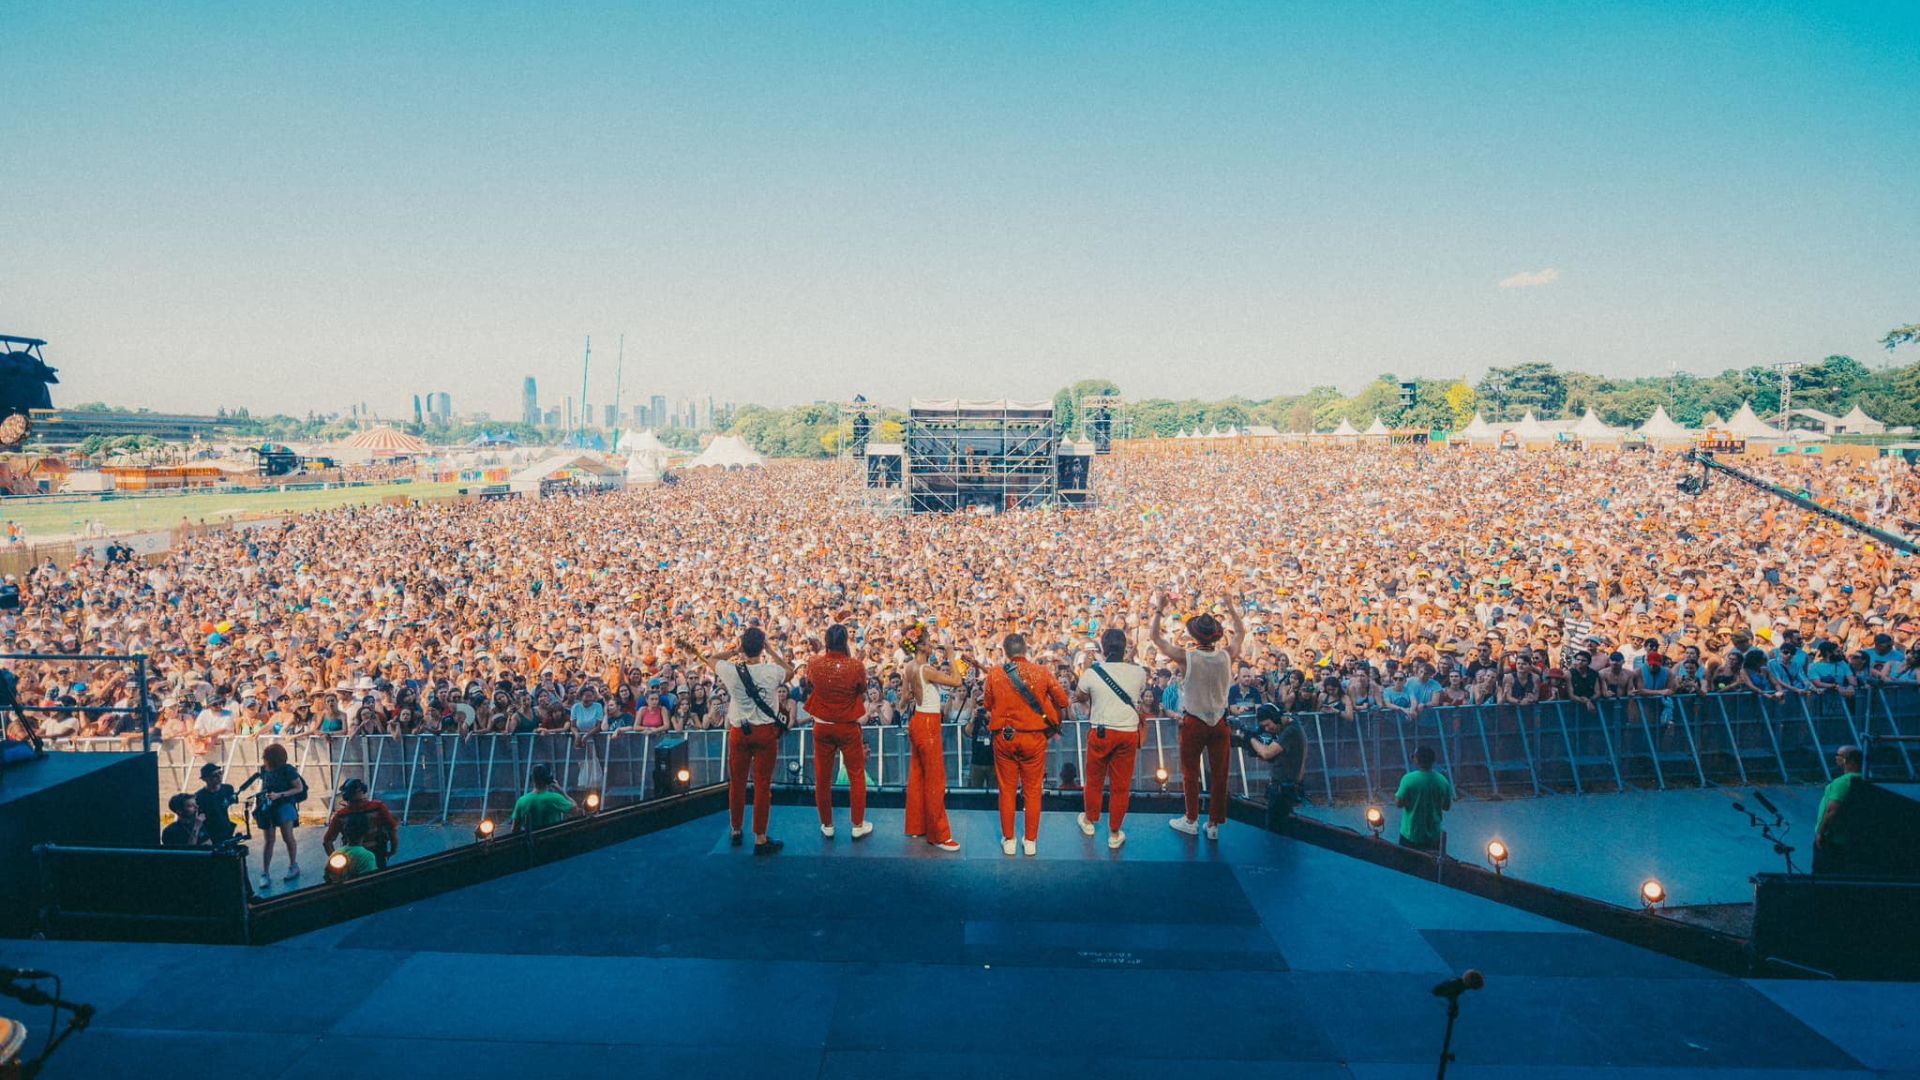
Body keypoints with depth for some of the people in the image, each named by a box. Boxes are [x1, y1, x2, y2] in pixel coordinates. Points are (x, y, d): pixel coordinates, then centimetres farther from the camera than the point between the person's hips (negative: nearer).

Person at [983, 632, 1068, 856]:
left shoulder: (994, 674, -6)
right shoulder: (1041, 672, -8)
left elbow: (988, 706, 4)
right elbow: (1062, 701, -3)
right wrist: (1053, 723, 14)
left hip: (1004, 737, 1)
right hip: (1034, 737, 0)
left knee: (1007, 790, 12)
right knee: (1033, 791, 10)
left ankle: (1008, 840, 17)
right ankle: (1031, 842, 15)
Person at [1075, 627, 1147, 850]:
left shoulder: (1091, 673, -11)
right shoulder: (1138, 672, -7)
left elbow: (1081, 696, 9)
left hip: (1100, 732, -1)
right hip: (1129, 733, 1)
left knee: (1094, 779, 20)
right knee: (1121, 785, 11)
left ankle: (1090, 820, 39)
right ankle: (1115, 834, 20)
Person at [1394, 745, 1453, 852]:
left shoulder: (1408, 779, -18)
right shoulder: (1443, 780, -7)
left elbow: (1399, 803, -11)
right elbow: (1447, 807, 3)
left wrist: (1395, 797, 8)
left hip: (1411, 835, -3)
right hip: (1434, 835, 3)